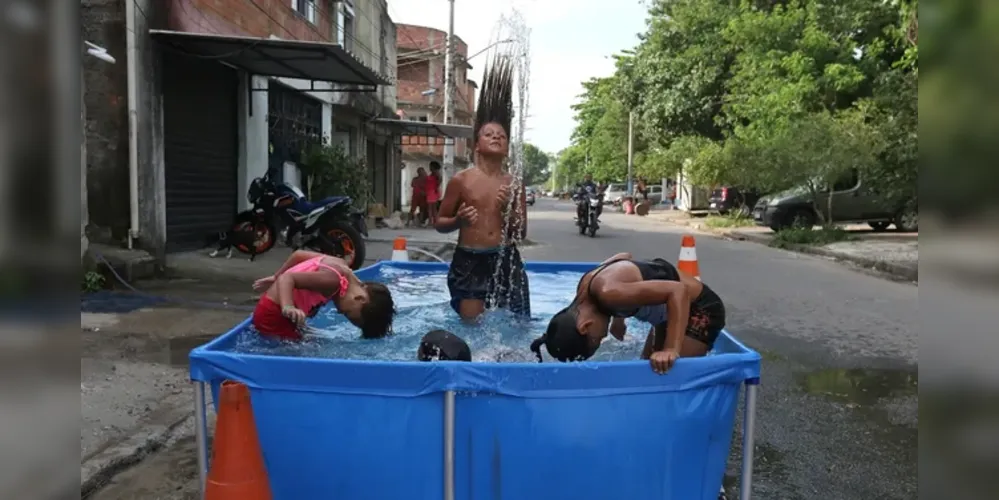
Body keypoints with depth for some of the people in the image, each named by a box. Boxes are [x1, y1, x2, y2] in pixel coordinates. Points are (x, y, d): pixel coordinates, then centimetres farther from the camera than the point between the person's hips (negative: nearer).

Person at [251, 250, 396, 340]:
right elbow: (287, 278, -34)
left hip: (273, 310, 9)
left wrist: (274, 278, 20)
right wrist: (288, 308, -50)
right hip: (272, 315, -9)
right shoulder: (333, 280, -27)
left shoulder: (340, 265, 0)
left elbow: (299, 254, 10)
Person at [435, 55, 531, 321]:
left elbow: (522, 233, 8)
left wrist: (510, 210, -11)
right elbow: (440, 223, 6)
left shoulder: (514, 184, 5)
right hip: (469, 261, -2)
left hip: (505, 261, 3)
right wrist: (458, 220, -16)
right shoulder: (461, 180, -1)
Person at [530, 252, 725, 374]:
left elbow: (678, 291, -39)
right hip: (673, 308, 9)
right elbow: (624, 256, 10)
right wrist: (618, 316, 13)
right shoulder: (585, 287, -9)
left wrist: (671, 350, -43)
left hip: (701, 309, -9)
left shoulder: (608, 293, -36)